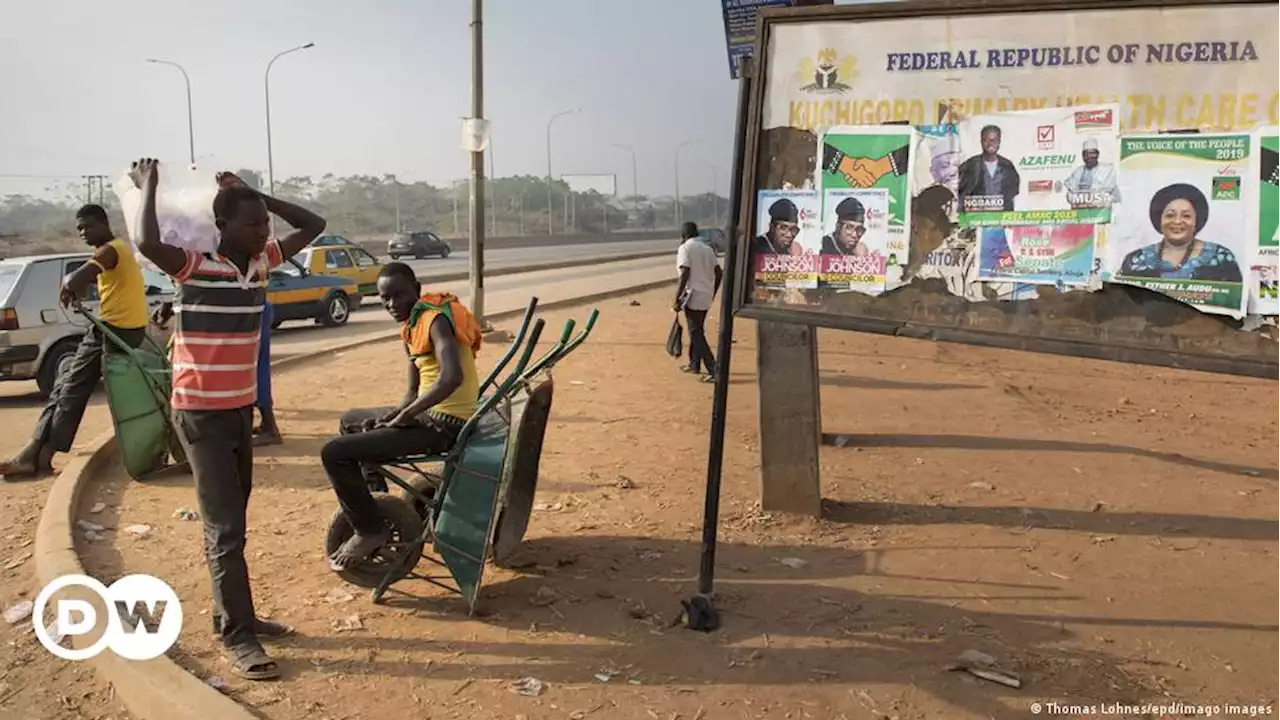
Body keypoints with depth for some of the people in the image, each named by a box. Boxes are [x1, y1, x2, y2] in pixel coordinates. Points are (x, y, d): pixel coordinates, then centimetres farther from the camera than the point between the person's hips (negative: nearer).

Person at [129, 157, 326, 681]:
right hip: (201, 414, -7)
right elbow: (147, 244, -37)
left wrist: (256, 195, 2)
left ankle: (235, 615, 28)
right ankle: (237, 637, 2)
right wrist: (149, 187, -21)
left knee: (233, 519, 16)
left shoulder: (260, 262, 3)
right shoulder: (194, 267, -16)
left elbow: (313, 226, 9)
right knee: (225, 526, -6)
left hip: (242, 408, 7)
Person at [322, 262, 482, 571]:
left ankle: (370, 530, 1)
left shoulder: (436, 320, -17)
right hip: (430, 415, 10)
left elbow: (452, 377, -34)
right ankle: (372, 499, 37)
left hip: (445, 424, -10)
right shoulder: (412, 327, 13)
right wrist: (394, 415, -4)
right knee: (350, 421, 30)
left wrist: (406, 414, -24)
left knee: (334, 453, -15)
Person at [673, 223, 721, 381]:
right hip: (706, 297, 7)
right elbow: (719, 273, 12)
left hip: (693, 297, -7)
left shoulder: (685, 248, -9)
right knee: (697, 331, 21)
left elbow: (684, 275, -19)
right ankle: (694, 364, 30)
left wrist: (677, 300, -16)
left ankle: (714, 370, -8)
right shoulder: (707, 248, 12)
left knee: (696, 334, -3)